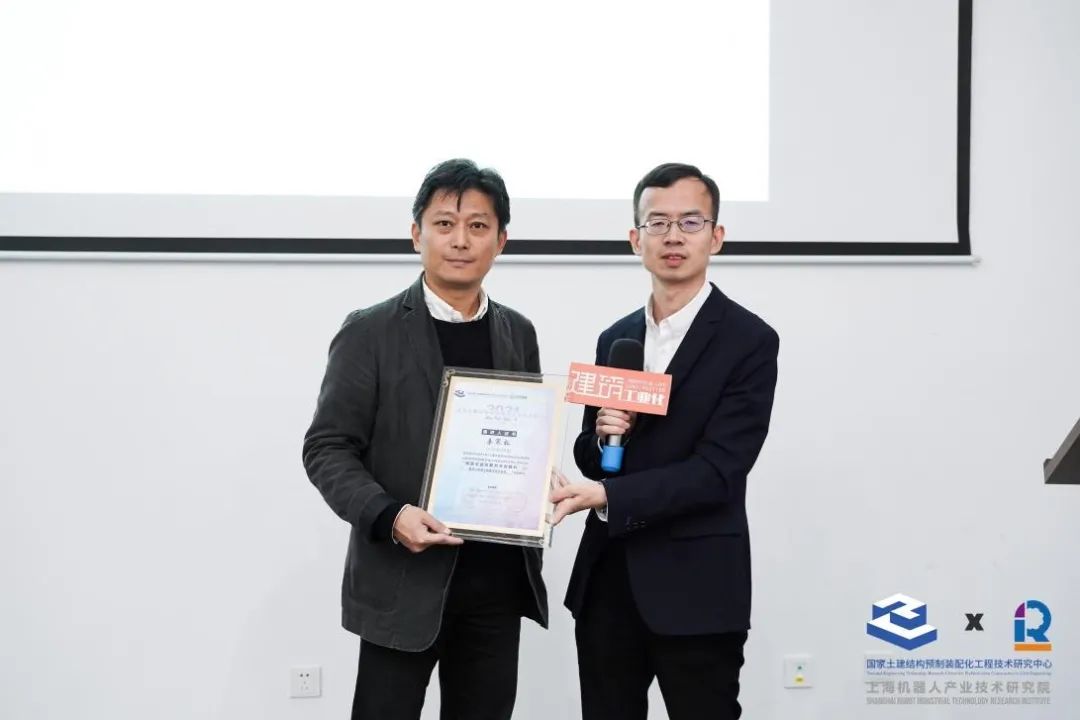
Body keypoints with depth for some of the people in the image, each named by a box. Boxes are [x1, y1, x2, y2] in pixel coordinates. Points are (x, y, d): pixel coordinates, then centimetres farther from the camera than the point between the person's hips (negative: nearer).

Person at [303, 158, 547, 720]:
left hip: (498, 578, 4)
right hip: (405, 580, -4)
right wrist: (388, 517, -23)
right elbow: (327, 450, -7)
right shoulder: (371, 332, -5)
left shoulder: (518, 333, 10)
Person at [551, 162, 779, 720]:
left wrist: (606, 496, -25)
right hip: (606, 580, 5)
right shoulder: (615, 338, 10)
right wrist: (602, 435, -7)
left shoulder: (749, 341, -9)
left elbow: (718, 471, -17)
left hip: (696, 589, -5)